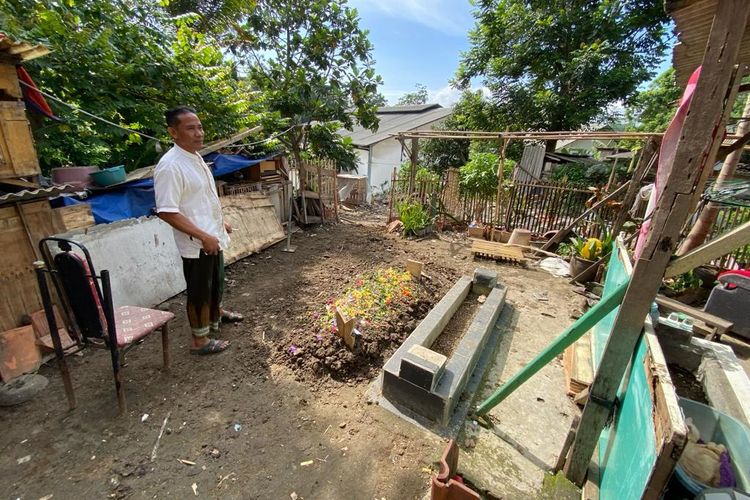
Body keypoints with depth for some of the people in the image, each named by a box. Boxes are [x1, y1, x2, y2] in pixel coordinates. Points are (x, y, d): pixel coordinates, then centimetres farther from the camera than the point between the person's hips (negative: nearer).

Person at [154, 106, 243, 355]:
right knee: (199, 291, 6)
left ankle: (216, 313, 49)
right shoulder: (170, 166, -20)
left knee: (216, 283, 25)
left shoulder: (195, 157, 8)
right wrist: (203, 236, -24)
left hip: (213, 237, 9)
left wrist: (220, 223, 20)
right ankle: (200, 340, 23)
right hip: (197, 244, -9)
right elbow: (166, 212, -24)